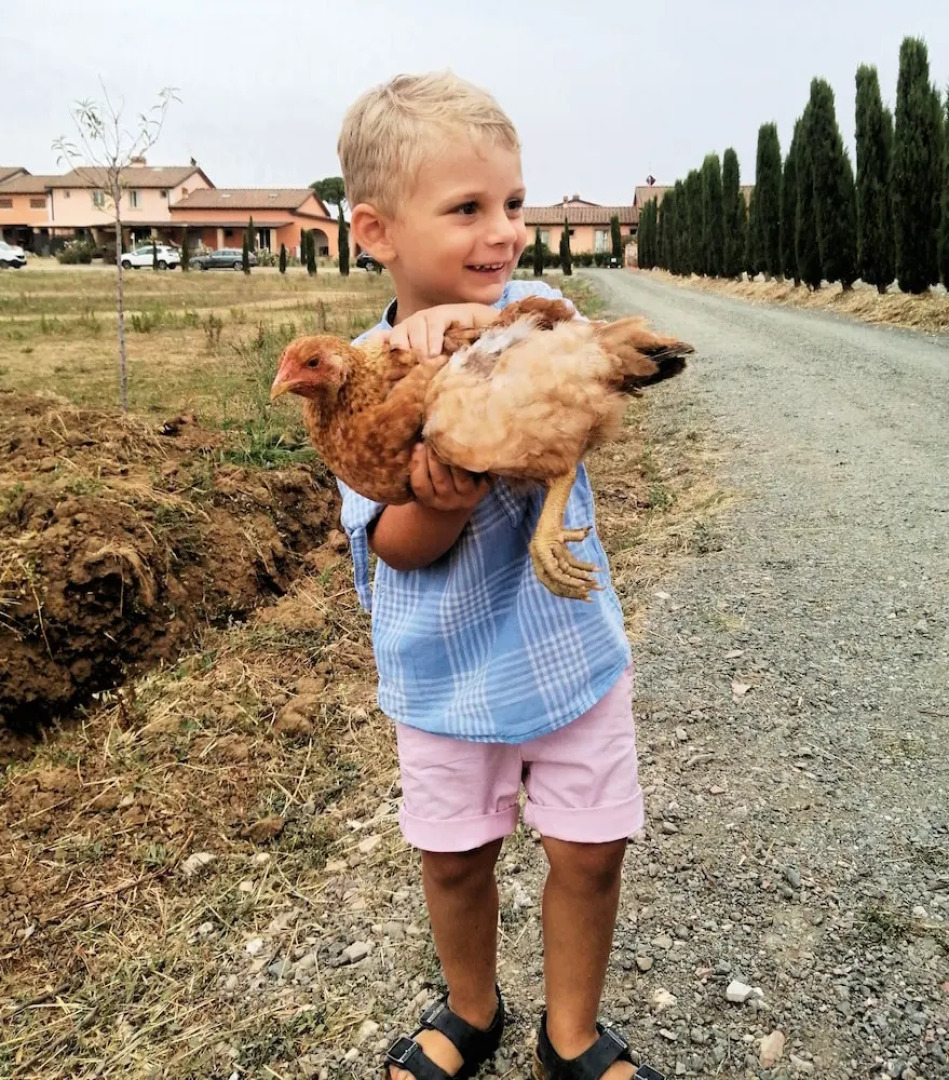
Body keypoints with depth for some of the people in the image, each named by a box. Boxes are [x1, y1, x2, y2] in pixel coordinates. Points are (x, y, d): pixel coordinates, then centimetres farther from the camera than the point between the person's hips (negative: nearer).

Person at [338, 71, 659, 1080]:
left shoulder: (530, 304, -9)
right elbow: (397, 549, -10)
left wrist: (482, 322, -47)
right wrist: (444, 500, -32)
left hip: (570, 647, 0)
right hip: (446, 669, 1)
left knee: (588, 850, 10)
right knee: (454, 856, 16)